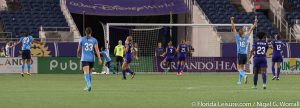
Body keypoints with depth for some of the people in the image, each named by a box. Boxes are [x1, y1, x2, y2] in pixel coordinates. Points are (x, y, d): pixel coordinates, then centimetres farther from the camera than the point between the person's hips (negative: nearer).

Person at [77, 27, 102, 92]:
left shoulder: (82, 39, 0)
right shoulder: (94, 40, 2)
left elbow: (79, 49, 10)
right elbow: (97, 50, -6)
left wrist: (78, 54, 31)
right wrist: (99, 59, -7)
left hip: (84, 58, -3)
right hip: (92, 58, 3)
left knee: (86, 72, -13)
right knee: (89, 72, 18)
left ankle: (89, 84, -35)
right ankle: (88, 86, 25)